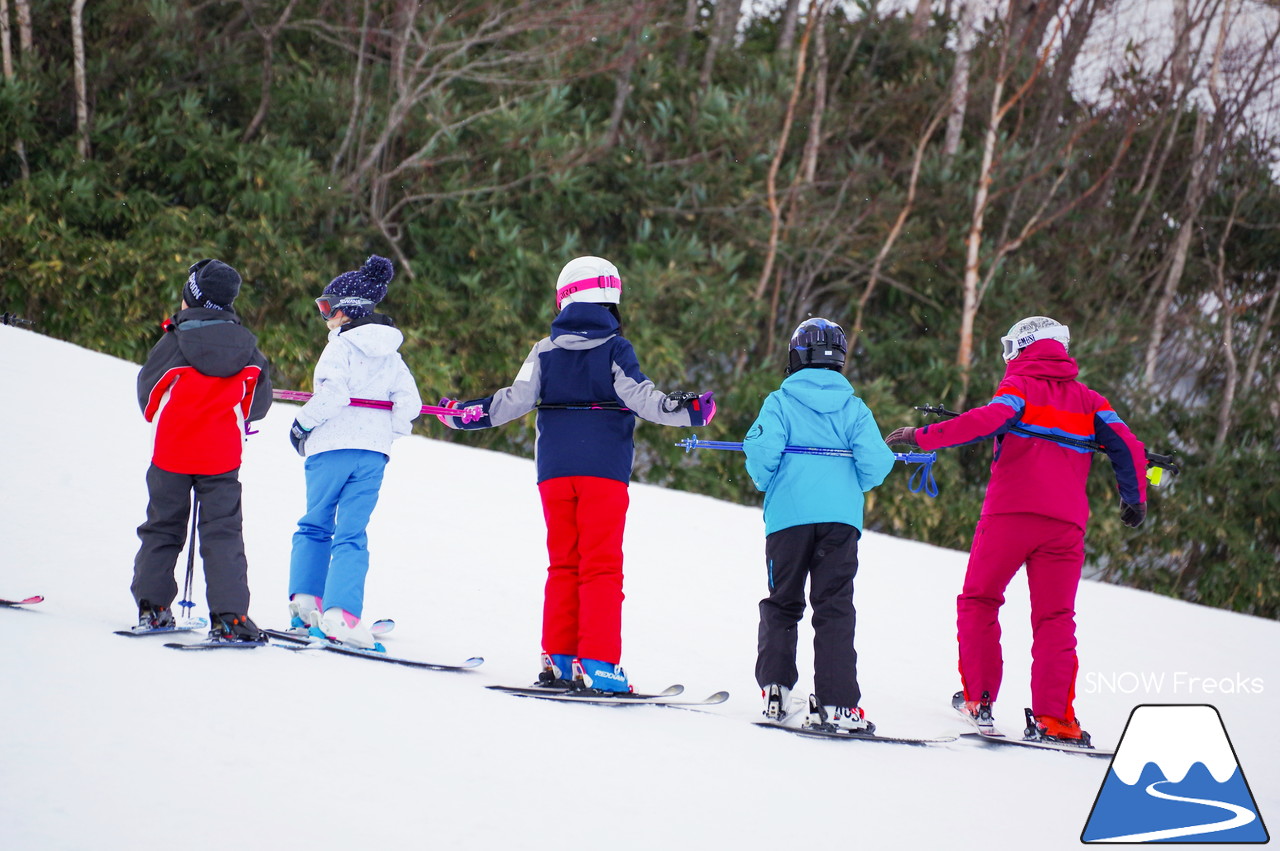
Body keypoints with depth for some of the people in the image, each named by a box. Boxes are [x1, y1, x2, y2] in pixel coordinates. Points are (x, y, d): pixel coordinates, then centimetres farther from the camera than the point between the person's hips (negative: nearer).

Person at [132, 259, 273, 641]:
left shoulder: (173, 343, -11)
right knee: (223, 533, 1)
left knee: (162, 527, 14)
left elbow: (146, 395, -1)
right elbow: (259, 404, 7)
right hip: (222, 456, 1)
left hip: (171, 453, -1)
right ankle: (229, 616, -9)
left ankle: (152, 605, 16)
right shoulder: (246, 347, -2)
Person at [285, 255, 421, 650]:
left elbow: (333, 394, -17)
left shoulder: (342, 345, -6)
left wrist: (302, 423, -6)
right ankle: (340, 612, -14)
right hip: (373, 454, 4)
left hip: (332, 447, -4)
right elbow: (409, 402, 7)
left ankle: (306, 599, 8)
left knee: (315, 525, 13)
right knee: (352, 534, 1)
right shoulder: (390, 354, 13)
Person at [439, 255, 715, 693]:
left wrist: (464, 414, 10)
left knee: (563, 563, 12)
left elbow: (516, 400, 0)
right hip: (604, 470, -4)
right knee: (602, 566, -3)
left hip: (554, 471, 4)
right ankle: (597, 664, -10)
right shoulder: (615, 349, -4)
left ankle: (559, 658, 9)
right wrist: (686, 410, -12)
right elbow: (639, 396, -14)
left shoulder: (546, 350, 5)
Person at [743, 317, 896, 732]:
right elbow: (875, 461, -3)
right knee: (834, 609, 0)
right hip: (841, 518, 1)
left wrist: (765, 481, 10)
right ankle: (835, 703, -9)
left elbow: (763, 452, -12)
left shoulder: (780, 402, 0)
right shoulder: (854, 408, 5)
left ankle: (775, 689, 7)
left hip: (788, 516, -1)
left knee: (782, 604, 14)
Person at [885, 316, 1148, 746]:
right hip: (1065, 524, 3)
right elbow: (1127, 447, 10)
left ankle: (979, 697, 8)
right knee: (1055, 620, 5)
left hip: (1010, 515, -3)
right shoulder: (1088, 400, 16)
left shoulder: (1020, 386, 3)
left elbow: (988, 421, -16)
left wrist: (923, 436, -16)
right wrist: (1135, 500, 23)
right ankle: (1054, 717, -8)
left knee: (978, 601, 14)